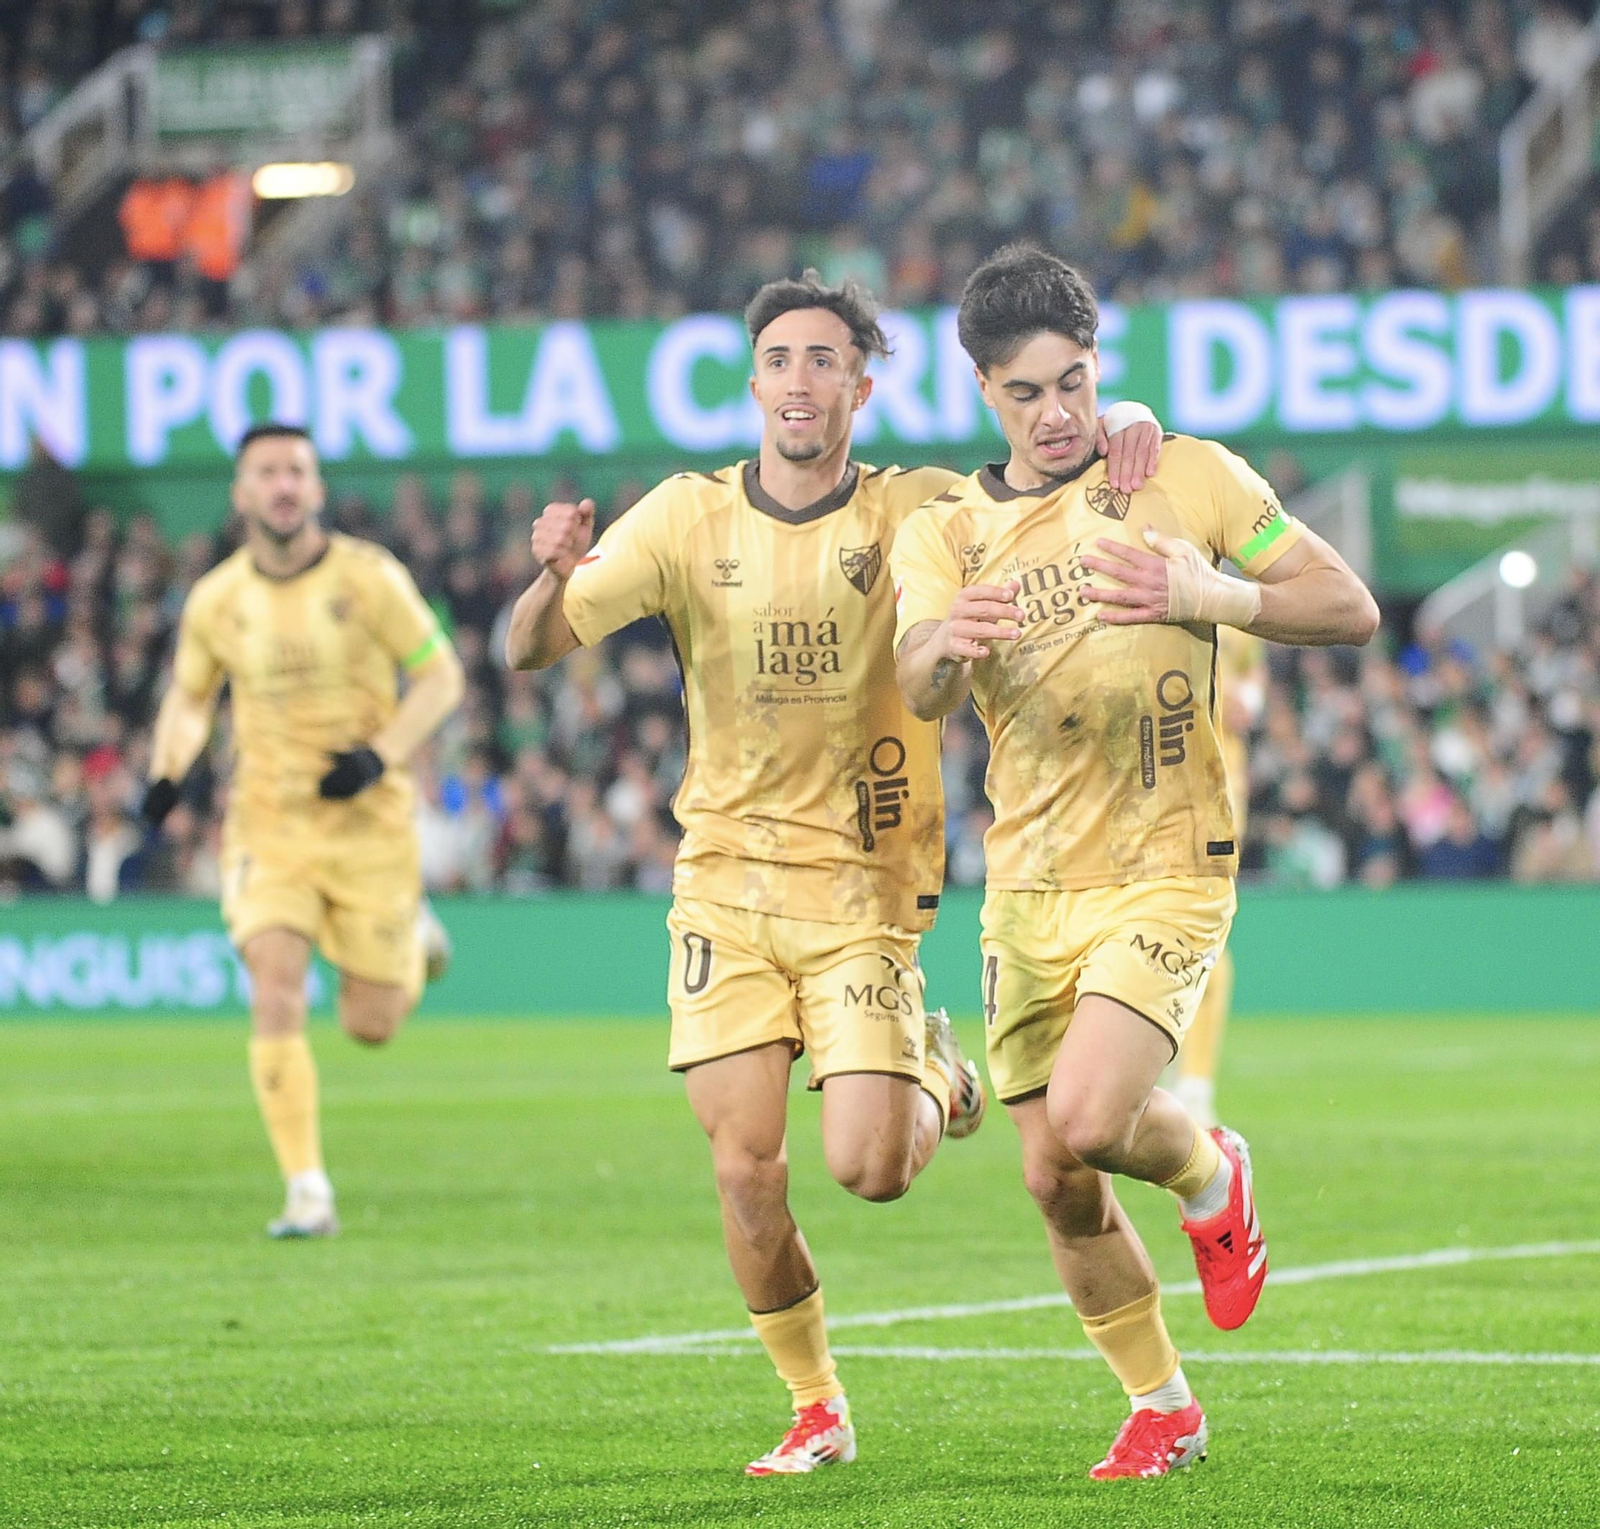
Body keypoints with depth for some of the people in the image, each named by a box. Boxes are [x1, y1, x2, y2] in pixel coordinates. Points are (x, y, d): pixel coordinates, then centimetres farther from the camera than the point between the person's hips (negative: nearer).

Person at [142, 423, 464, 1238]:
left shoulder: (368, 577, -9)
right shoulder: (215, 600, -1)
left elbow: (441, 676, -3)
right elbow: (188, 696, 16)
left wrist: (381, 755, -18)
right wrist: (168, 772, -3)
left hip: (368, 824, -1)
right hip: (267, 826, 1)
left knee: (370, 1025, 4)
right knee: (276, 994, -18)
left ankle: (412, 936, 40)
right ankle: (307, 1192, -12)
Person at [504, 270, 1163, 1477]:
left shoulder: (918, 511, -4)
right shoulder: (690, 517, 0)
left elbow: (1061, 467, 2)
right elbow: (533, 652, -2)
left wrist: (1128, 430, -22)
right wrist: (554, 576, -25)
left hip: (865, 887, -1)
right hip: (725, 879, 2)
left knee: (869, 1170, -13)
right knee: (745, 1170, -6)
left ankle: (936, 1077, 23)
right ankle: (816, 1408, 15)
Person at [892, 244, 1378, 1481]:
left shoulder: (1189, 478, -2)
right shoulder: (944, 532, 4)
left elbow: (1348, 606, -3)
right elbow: (921, 689, -15)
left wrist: (1206, 595, -20)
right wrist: (948, 643, -40)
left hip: (1166, 873, -4)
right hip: (1029, 890, 4)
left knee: (1087, 1121, -22)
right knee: (1056, 1181, 4)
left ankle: (1209, 1174, 13)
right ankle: (1162, 1407, 24)